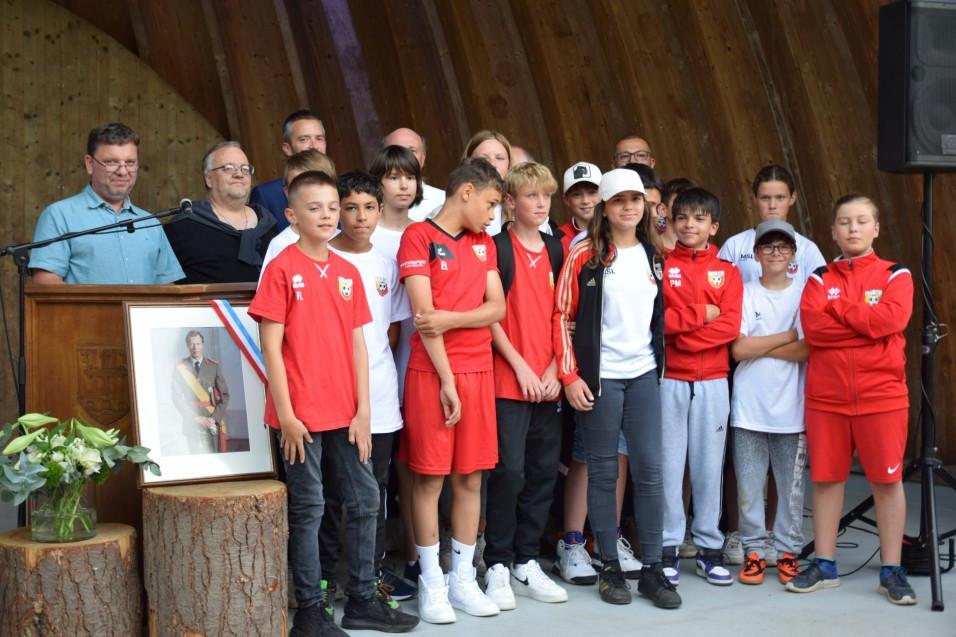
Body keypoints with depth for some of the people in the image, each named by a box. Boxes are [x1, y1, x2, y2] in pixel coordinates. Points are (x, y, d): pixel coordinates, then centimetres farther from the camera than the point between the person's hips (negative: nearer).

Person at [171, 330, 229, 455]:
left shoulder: (214, 366, 5)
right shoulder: (180, 367, 3)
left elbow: (225, 395, 5)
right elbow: (177, 397, 0)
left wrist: (214, 417, -8)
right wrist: (195, 417, -9)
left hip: (212, 421, 1)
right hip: (191, 421, 0)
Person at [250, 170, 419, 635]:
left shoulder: (348, 273, 9)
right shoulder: (282, 269, -7)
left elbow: (357, 344, 9)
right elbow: (271, 345, -9)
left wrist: (363, 410, 3)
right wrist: (285, 414, -13)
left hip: (345, 412, 6)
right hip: (301, 415, -6)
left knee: (365, 499, 10)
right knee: (307, 509, 2)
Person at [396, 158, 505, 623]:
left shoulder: (484, 244, 15)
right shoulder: (419, 236, -4)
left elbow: (497, 308, 5)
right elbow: (422, 313, -11)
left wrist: (451, 319, -13)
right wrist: (446, 379, -14)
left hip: (478, 371, 6)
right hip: (432, 373, -5)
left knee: (471, 479, 8)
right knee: (430, 478, 0)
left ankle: (463, 579, 18)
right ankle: (431, 583, 10)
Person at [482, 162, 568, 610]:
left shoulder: (556, 250, 13)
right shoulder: (497, 248, -2)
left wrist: (553, 369, 1)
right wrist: (521, 367, -10)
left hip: (547, 381, 5)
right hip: (509, 379, -5)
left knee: (544, 471, 8)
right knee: (509, 472, -7)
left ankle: (527, 562, 20)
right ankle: (497, 566, 6)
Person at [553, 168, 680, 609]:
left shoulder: (653, 258, 11)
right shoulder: (585, 256, -4)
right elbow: (562, 316, -5)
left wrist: (659, 363, 15)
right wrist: (569, 375, -10)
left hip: (644, 375, 4)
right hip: (599, 377, -4)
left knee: (650, 470, 2)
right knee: (603, 472, 3)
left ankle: (652, 569, 11)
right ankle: (610, 569, 14)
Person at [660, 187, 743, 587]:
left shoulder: (726, 272, 10)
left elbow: (730, 326, -3)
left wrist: (683, 334, -12)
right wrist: (701, 314, -9)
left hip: (712, 381, 2)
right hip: (669, 379, -1)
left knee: (709, 464, 5)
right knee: (668, 464, 0)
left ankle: (709, 547, 15)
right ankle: (668, 547, 9)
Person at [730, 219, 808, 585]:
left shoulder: (805, 293, 4)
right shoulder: (745, 293, 4)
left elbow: (809, 349, -7)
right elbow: (738, 349, -7)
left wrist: (759, 346, -7)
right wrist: (787, 337, -5)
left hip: (792, 407, 0)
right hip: (748, 407, 0)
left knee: (791, 486, 5)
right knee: (749, 486, 2)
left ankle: (788, 552, 17)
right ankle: (754, 551, 14)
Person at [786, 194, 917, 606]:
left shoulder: (895, 275, 4)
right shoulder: (820, 278, 8)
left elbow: (891, 318, -16)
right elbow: (812, 327, -9)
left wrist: (836, 308, -8)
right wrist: (866, 323, -11)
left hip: (882, 396, -2)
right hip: (825, 397, 2)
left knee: (887, 479, 2)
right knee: (826, 478, 7)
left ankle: (891, 570, 12)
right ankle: (824, 565, 18)